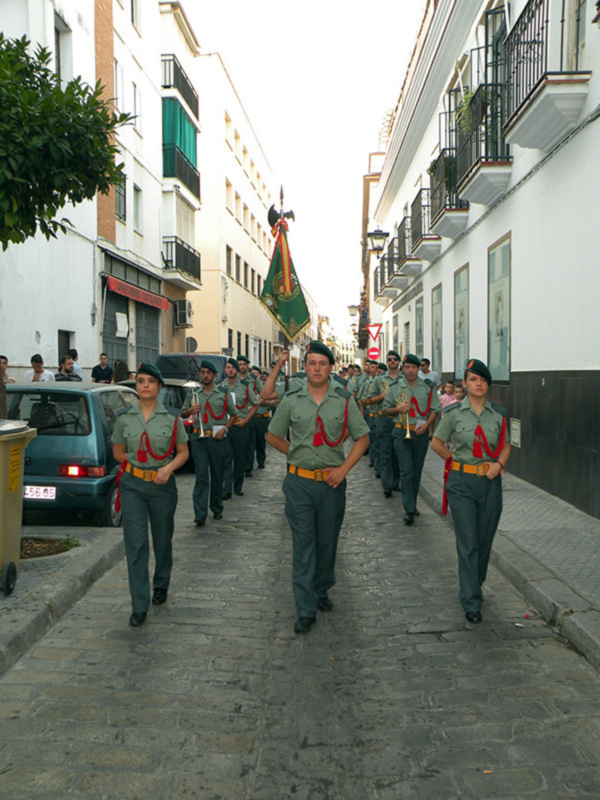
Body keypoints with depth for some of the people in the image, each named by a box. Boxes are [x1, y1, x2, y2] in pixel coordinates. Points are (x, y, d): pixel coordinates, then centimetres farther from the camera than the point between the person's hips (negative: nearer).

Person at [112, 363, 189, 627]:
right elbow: (118, 453, 12)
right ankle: (139, 606, 1)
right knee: (135, 543, -4)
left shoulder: (172, 419, -1)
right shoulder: (124, 419, 3)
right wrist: (140, 463, -1)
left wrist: (168, 467, -14)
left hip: (162, 485, 0)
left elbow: (183, 453, 3)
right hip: (132, 486, 0)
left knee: (162, 539, 14)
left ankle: (161, 585, 40)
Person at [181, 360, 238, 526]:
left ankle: (217, 509, 22)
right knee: (201, 476, -6)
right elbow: (183, 413, 19)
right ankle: (200, 514, -10)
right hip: (199, 438, 0)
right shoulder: (193, 393, 11)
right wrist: (191, 410, -3)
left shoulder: (224, 394, 6)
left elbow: (233, 415, 11)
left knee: (217, 475, 7)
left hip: (217, 438, 0)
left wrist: (224, 429, -5)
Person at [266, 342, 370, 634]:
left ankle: (321, 590, 36)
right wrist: (298, 455, 5)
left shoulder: (344, 400, 0)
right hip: (299, 482, -1)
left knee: (327, 542, 13)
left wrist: (343, 469, -6)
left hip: (332, 482, 1)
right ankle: (306, 610, 5)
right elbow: (273, 436, 12)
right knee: (302, 545, 0)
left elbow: (362, 437, 4)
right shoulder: (291, 400, 1)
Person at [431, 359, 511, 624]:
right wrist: (456, 461, 3)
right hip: (462, 483, -2)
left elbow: (506, 446, 14)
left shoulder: (498, 414, 3)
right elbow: (437, 443, 7)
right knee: (467, 543, -2)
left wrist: (499, 463, -4)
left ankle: (474, 584, 36)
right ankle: (471, 602, 4)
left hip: (490, 483, 3)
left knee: (485, 539, 12)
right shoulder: (454, 412, -3)